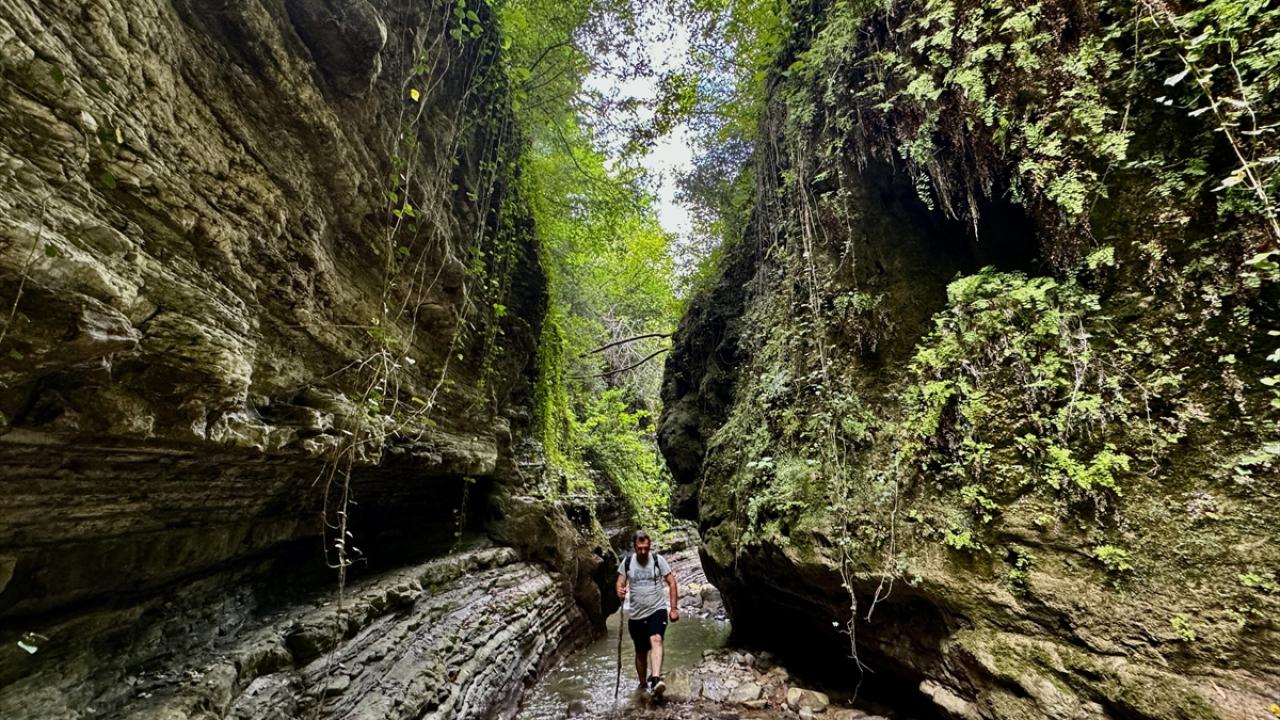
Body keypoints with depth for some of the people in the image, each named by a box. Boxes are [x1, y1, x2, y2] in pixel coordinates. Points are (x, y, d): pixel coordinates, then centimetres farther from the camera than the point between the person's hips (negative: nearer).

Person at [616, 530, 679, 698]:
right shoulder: (626, 562, -3)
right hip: (636, 614, 3)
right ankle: (643, 684, 36)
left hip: (657, 609, -3)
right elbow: (620, 583, 0)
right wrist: (620, 592, -24)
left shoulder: (658, 560, -8)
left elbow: (671, 583, -3)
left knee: (656, 639, -29)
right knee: (640, 652, 16)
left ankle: (656, 679, -38)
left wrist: (674, 608, -6)